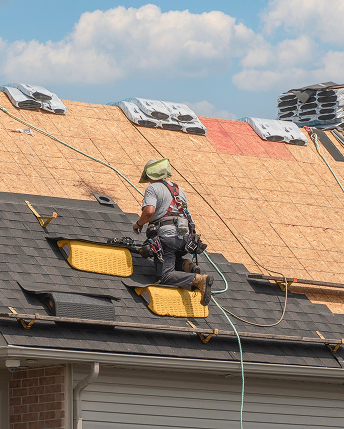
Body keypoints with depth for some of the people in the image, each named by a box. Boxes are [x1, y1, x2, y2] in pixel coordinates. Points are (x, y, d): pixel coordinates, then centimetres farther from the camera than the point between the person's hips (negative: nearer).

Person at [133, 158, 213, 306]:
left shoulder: (153, 188, -2)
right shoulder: (178, 189, 22)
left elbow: (149, 211, -19)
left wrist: (138, 224, 0)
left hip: (166, 237, -8)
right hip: (184, 237, 8)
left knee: (165, 276, -8)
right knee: (174, 259, 35)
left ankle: (199, 280, -29)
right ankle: (187, 266, 0)